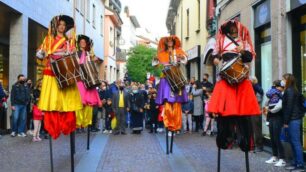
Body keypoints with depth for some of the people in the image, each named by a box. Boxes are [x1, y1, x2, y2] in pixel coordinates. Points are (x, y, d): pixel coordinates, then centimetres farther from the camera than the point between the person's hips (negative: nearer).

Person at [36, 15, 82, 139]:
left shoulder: (69, 40, 17)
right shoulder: (49, 39, 12)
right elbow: (39, 53, 5)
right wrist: (44, 53, -17)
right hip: (52, 73, -1)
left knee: (67, 99, -3)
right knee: (52, 100, -8)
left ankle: (67, 126, 2)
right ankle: (52, 127, -4)